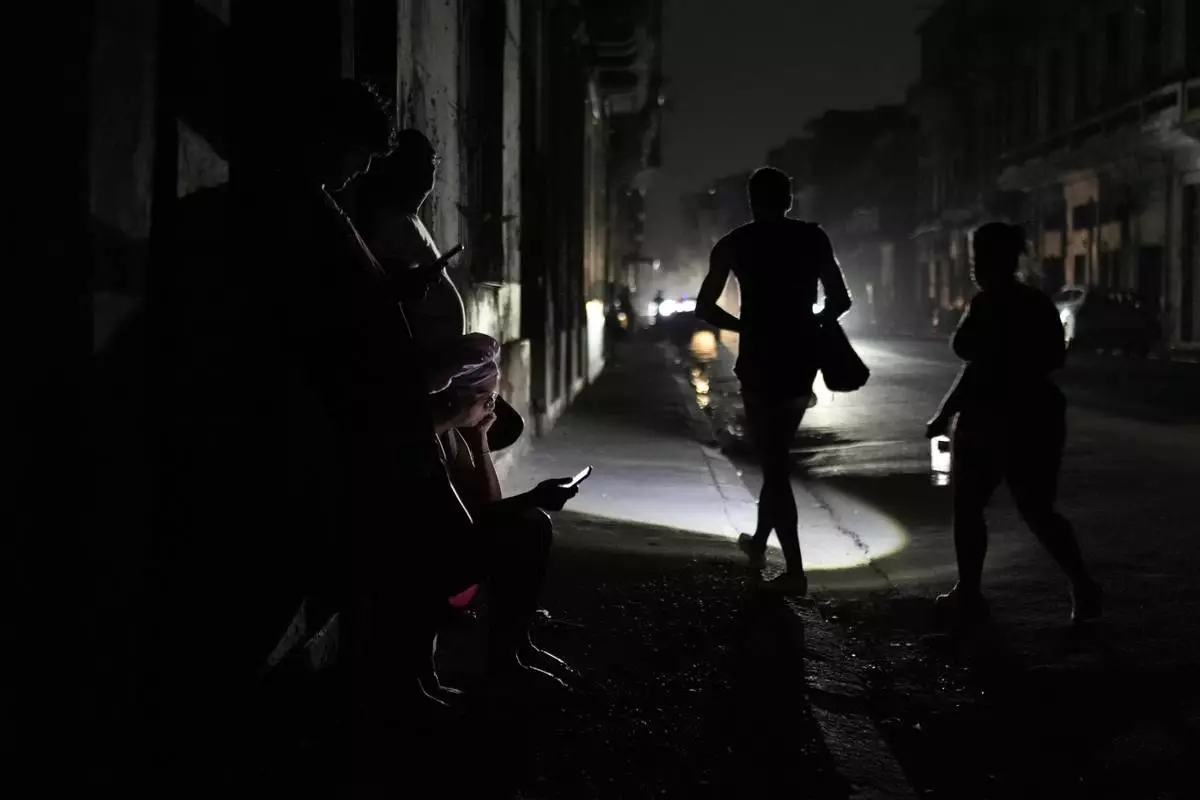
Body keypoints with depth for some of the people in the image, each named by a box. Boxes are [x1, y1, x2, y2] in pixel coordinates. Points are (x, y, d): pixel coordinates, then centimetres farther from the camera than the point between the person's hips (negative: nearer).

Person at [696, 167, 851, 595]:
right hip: (802, 359, 3)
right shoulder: (813, 238, 4)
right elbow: (840, 301, 2)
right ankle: (759, 540, 37)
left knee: (773, 463, 1)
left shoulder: (736, 243, -1)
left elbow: (704, 307, -3)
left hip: (760, 360, -3)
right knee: (777, 455, 23)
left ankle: (795, 570, -6)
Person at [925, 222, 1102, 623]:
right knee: (1038, 510, 10)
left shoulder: (987, 305, -15)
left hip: (993, 419, -7)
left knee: (968, 507, 9)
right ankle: (1082, 586, -3)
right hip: (1039, 415, 7)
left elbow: (979, 369, -20)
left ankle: (968, 593, 13)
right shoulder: (1039, 303, 8)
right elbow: (1056, 356, 14)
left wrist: (944, 414, -15)